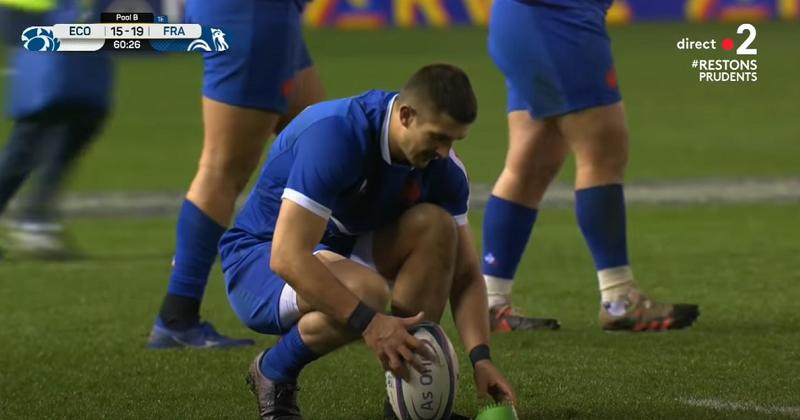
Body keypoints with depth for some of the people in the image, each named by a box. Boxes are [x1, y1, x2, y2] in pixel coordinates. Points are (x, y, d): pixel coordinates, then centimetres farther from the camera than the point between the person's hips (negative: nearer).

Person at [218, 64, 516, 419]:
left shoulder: (441, 165, -9)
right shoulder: (334, 136, -30)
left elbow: (465, 275, -4)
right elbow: (287, 257, -37)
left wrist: (480, 358, -20)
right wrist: (369, 323, -40)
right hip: (260, 259, -7)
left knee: (435, 225, -19)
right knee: (366, 292, -36)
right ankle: (273, 372, -7)